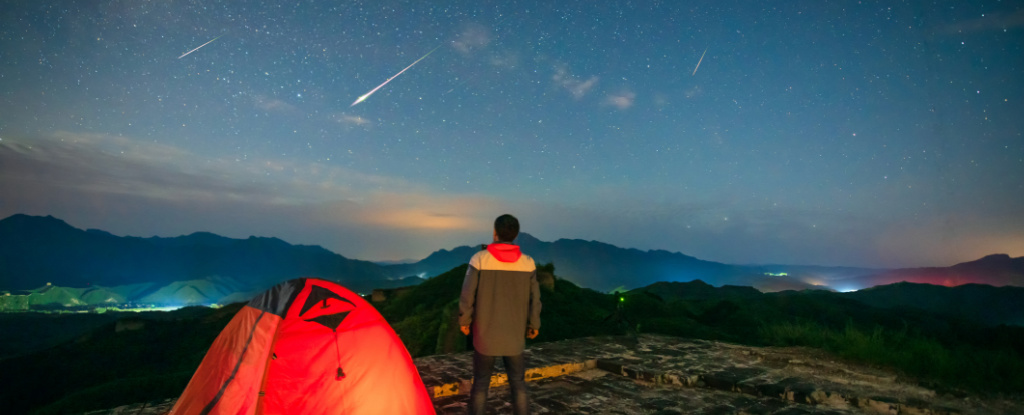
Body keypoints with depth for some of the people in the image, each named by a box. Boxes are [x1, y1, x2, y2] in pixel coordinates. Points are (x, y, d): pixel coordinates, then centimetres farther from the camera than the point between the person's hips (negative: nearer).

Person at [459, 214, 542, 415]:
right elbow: (534, 298, 0)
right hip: (515, 334, 2)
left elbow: (467, 294, -9)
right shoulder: (527, 262, -7)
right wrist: (533, 324, 14)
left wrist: (464, 320, 6)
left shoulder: (480, 259, -13)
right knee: (518, 382, 14)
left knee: (481, 382, 13)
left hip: (485, 333, -1)